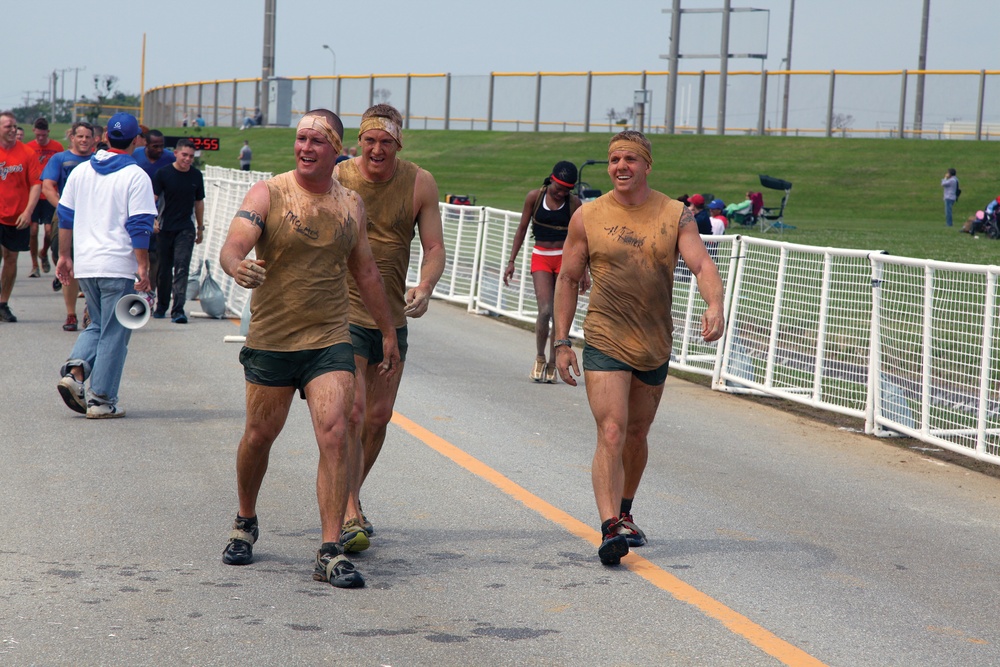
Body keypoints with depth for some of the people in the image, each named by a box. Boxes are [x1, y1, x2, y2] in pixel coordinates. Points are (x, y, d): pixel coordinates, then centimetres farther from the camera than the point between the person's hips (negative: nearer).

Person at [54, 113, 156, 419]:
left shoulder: (80, 171, 9)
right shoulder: (136, 177, -8)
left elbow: (65, 216, 12)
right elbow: (139, 227, -12)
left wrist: (65, 256, 20)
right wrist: (143, 268, -9)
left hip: (85, 264, 5)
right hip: (119, 266, -5)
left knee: (97, 325, 20)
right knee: (114, 333, 3)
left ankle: (74, 370, -4)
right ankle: (101, 400, 3)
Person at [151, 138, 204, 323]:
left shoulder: (196, 176, 5)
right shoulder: (163, 173, -3)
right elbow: (153, 198, -6)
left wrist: (200, 228, 18)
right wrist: (153, 221, -20)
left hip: (186, 229, 0)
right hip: (165, 228, 0)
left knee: (182, 268, -11)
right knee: (163, 268, 9)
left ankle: (178, 309, -17)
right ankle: (161, 306, 28)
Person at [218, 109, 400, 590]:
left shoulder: (351, 205, 8)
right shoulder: (267, 194, -4)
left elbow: (365, 272, 19)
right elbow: (232, 246, -17)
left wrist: (388, 331, 22)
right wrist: (238, 268, -41)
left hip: (330, 340, 2)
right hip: (270, 339, -1)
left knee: (334, 434, -12)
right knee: (259, 435, 11)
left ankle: (330, 552, -10)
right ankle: (245, 523, 36)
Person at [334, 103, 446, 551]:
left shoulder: (420, 184, 0)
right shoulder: (337, 179, -6)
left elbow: (434, 248, 0)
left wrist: (425, 287, -20)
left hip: (393, 317, 4)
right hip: (344, 313, -4)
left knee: (379, 416, 12)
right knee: (351, 410, -16)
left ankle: (348, 497, 32)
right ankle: (349, 514, -13)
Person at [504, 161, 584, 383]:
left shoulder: (574, 203, -3)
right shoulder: (534, 197, -2)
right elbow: (522, 229, 7)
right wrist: (512, 261, 4)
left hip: (565, 258, 0)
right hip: (541, 257, 0)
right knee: (545, 310, -14)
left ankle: (552, 365, 10)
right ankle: (539, 358, 6)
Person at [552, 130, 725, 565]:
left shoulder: (675, 216, 1)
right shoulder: (587, 217, -1)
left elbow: (702, 264, -10)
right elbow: (568, 279, 5)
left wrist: (714, 304, -31)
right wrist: (562, 341, 0)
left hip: (656, 346, 3)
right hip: (605, 343, -3)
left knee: (637, 435, 17)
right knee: (611, 434, -17)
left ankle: (624, 513, 37)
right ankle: (610, 529, -22)